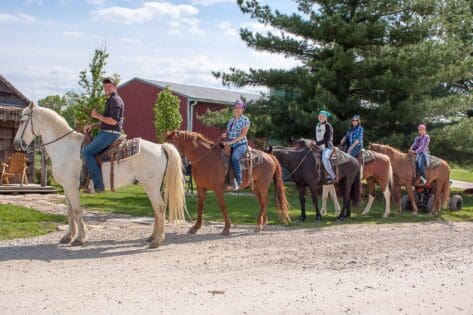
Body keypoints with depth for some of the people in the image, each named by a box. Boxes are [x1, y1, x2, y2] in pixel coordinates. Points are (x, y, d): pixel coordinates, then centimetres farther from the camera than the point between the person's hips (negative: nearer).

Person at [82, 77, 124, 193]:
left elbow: (113, 121, -21)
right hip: (106, 133, 11)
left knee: (87, 152, -20)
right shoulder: (110, 100, 23)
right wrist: (93, 125, 12)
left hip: (110, 134, -11)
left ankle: (98, 185, -24)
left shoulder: (115, 100, -11)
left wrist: (97, 116, -11)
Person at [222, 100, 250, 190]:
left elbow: (243, 134, -12)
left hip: (240, 144, -7)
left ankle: (238, 180, -30)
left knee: (234, 157, -35)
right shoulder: (231, 120, 17)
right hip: (229, 145, 7)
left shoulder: (245, 120, -3)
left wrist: (232, 141, -20)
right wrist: (225, 134, 0)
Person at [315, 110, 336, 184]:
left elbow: (327, 139, -16)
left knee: (324, 158, -33)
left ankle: (331, 176, -27)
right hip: (319, 148, 9)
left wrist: (317, 143, -19)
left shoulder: (328, 126, -9)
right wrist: (314, 144, 1)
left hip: (327, 147, -9)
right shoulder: (317, 126, 14)